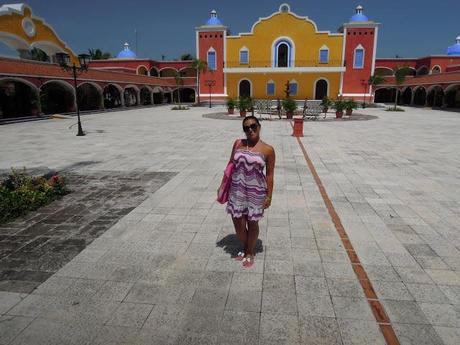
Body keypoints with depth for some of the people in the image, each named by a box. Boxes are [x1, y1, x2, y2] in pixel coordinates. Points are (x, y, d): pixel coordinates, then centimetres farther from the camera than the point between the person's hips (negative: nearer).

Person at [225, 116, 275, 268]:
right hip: (237, 190, 3)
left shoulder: (268, 150, -8)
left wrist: (269, 196, -6)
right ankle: (245, 248, 39)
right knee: (238, 223, 10)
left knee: (252, 224, 12)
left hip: (256, 192, -3)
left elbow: (269, 174, -5)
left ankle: (250, 252, 35)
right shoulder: (238, 144, 1)